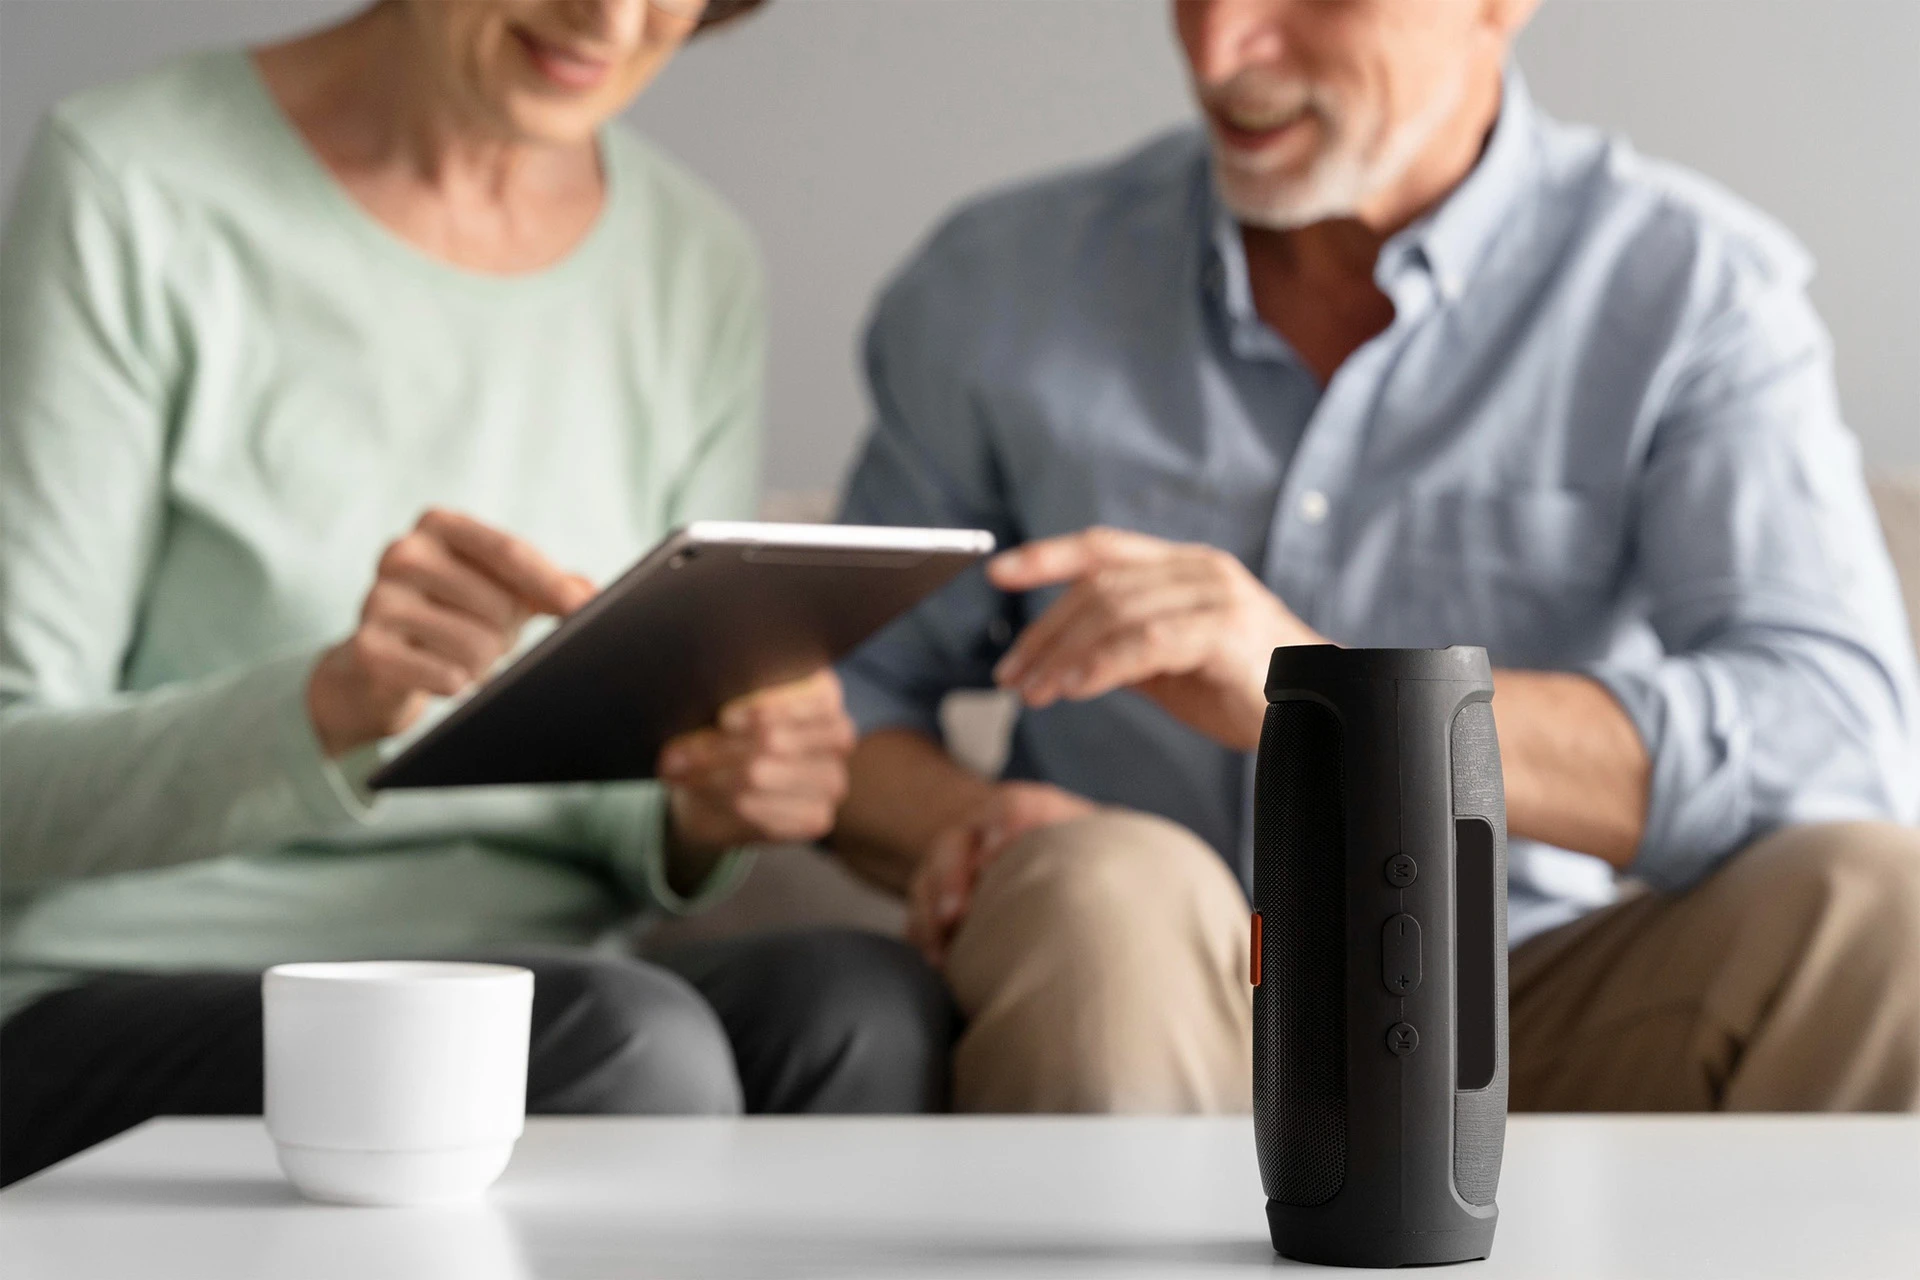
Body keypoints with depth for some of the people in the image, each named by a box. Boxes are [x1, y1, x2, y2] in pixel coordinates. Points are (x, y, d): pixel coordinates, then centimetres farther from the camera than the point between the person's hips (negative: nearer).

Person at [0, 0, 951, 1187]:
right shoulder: (135, 193, -6)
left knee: (868, 999, -29)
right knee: (630, 1038, -34)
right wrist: (332, 703, -29)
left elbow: (635, 856, 13)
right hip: (123, 1005, -4)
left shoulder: (697, 272, 9)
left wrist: (707, 817, -12)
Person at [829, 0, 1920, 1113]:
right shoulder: (997, 290, 4)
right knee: (1100, 899, -34)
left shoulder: (1696, 290, -5)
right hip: (1131, 1025, 1)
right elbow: (853, 704, 11)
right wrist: (966, 828, -14)